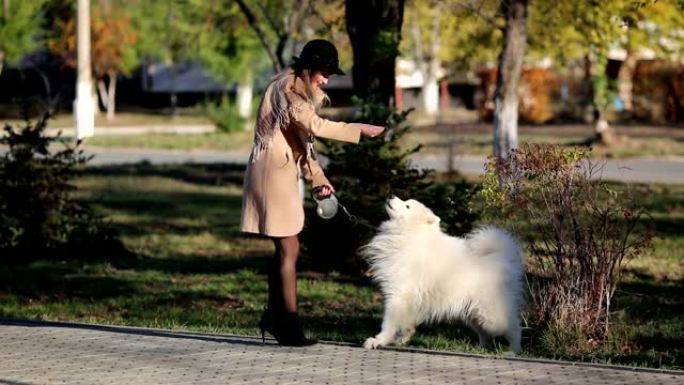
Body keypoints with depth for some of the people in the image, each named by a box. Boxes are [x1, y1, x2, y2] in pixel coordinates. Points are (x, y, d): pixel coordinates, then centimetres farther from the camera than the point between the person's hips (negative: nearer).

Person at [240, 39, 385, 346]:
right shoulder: (286, 88, -14)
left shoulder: (299, 90, 18)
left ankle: (273, 317, 20)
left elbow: (302, 138, 20)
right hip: (273, 170, -10)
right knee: (289, 249, -8)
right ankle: (289, 324, -5)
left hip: (284, 172, 10)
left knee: (285, 248, 12)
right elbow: (315, 125, -25)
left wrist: (318, 178, 14)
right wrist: (359, 130, -22)